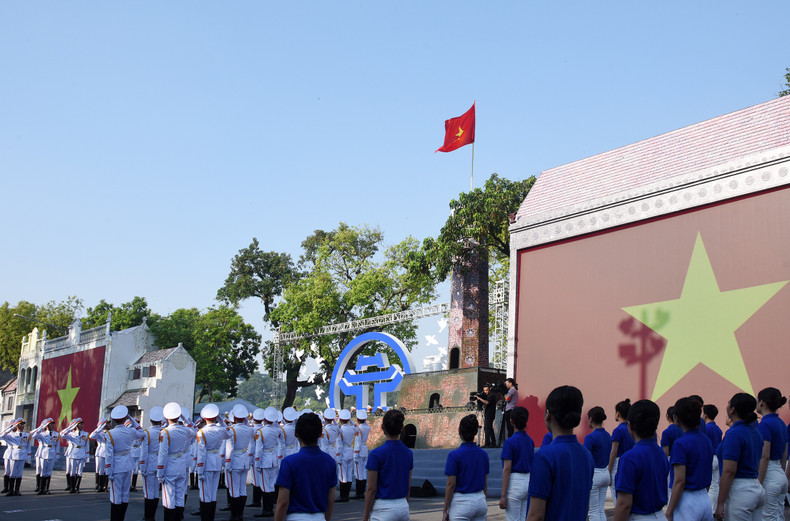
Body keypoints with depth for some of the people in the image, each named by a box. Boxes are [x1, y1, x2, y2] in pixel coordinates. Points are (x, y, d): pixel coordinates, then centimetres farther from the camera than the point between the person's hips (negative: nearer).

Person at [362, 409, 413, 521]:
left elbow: (372, 489, -11)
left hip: (383, 509, -6)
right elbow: (408, 486, 11)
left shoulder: (376, 454, -13)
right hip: (403, 507, 6)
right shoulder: (408, 453, 4)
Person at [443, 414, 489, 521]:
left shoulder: (454, 455, -12)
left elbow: (451, 485, -12)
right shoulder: (483, 454, 5)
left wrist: (445, 510, -5)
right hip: (480, 501, 6)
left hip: (461, 502, -5)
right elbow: (485, 484, 11)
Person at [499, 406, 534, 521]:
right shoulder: (530, 441, 8)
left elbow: (507, 469, -15)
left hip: (515, 482, -7)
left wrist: (503, 495, -13)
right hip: (528, 481, 7)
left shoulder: (510, 442, -13)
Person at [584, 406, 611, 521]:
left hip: (593, 475, -8)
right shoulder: (608, 436, 8)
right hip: (605, 474, 8)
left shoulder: (590, 437, -17)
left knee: (593, 511, -1)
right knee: (601, 510, 13)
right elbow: (608, 458, 14)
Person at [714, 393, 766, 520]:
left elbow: (729, 472, -20)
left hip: (739, 491, -9)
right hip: (757, 488, 9)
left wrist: (720, 503, -17)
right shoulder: (755, 432, 11)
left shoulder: (734, 434, -17)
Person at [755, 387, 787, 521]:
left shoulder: (765, 424, -16)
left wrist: (758, 484, -18)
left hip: (769, 476, -9)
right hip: (781, 476, 9)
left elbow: (765, 457, -20)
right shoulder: (781, 424, 12)